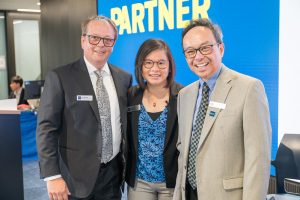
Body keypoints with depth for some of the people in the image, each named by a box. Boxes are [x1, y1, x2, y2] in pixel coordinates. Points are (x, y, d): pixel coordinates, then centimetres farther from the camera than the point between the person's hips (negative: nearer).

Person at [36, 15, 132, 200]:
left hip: (113, 172, 4)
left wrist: (128, 164, 10)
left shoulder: (124, 78, 4)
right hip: (77, 176, -3)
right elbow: (46, 128, -11)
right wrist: (52, 176, -16)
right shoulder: (60, 77, -9)